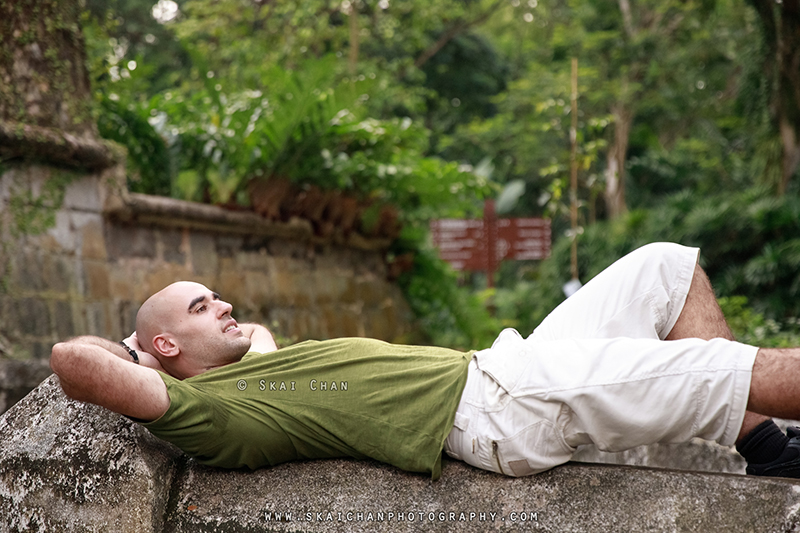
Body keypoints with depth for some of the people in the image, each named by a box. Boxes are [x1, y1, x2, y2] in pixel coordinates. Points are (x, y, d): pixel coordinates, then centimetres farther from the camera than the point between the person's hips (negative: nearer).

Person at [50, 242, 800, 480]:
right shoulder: (201, 410, -9)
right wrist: (136, 355, 1)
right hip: (498, 413, -10)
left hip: (499, 372, 10)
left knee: (667, 266, 12)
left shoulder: (249, 372, 17)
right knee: (725, 367, -12)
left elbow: (254, 338, 41)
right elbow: (73, 357, -21)